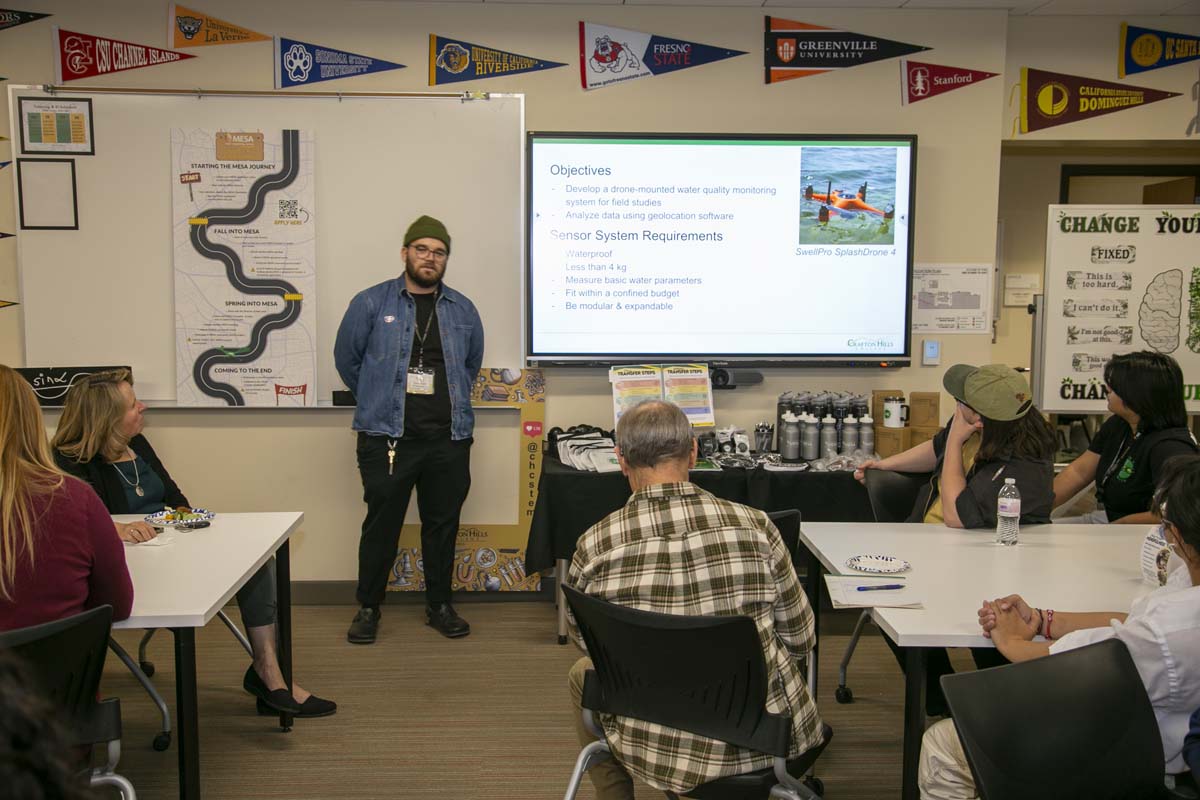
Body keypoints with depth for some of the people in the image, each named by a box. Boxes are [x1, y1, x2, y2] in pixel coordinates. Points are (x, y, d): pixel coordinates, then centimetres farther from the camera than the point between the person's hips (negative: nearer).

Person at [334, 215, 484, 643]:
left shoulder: (463, 310, 9)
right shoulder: (371, 303, -1)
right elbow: (346, 358, 8)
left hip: (449, 437, 3)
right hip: (387, 436, -3)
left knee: (443, 524, 11)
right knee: (382, 523, 3)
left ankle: (440, 605, 25)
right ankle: (368, 607, 19)